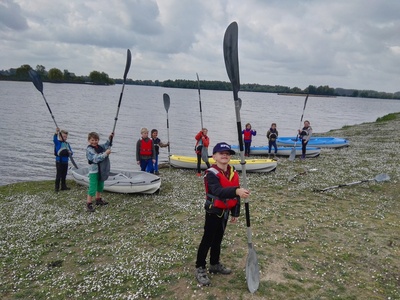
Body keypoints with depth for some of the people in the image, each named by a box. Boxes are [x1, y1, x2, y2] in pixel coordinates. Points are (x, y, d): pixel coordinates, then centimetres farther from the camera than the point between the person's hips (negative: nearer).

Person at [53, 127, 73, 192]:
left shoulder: (67, 144, 10)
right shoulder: (57, 142, -5)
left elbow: (71, 152, 11)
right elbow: (54, 139, -26)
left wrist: (70, 153, -13)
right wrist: (56, 133, -42)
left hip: (65, 162, 5)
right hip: (59, 162, -5)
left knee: (64, 175, 14)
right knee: (58, 175, -3)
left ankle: (63, 186, 24)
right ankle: (56, 187, 6)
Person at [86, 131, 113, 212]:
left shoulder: (100, 147, 6)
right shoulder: (89, 149, -17)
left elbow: (106, 145, 26)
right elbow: (96, 158, -28)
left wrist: (109, 138, 11)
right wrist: (105, 153, -28)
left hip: (101, 170, 8)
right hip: (94, 171, -8)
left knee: (100, 186, 22)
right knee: (92, 188, -8)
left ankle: (98, 199, 39)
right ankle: (89, 204, 0)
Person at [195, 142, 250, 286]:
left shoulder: (233, 173, 0)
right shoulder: (211, 173, -22)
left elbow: (236, 194, 8)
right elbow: (218, 191, -40)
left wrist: (235, 213, 10)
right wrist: (236, 191, -54)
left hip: (225, 211, 7)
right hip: (213, 211, -7)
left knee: (218, 239, 20)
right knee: (207, 240, 0)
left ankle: (215, 264, 37)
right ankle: (200, 268, 14)